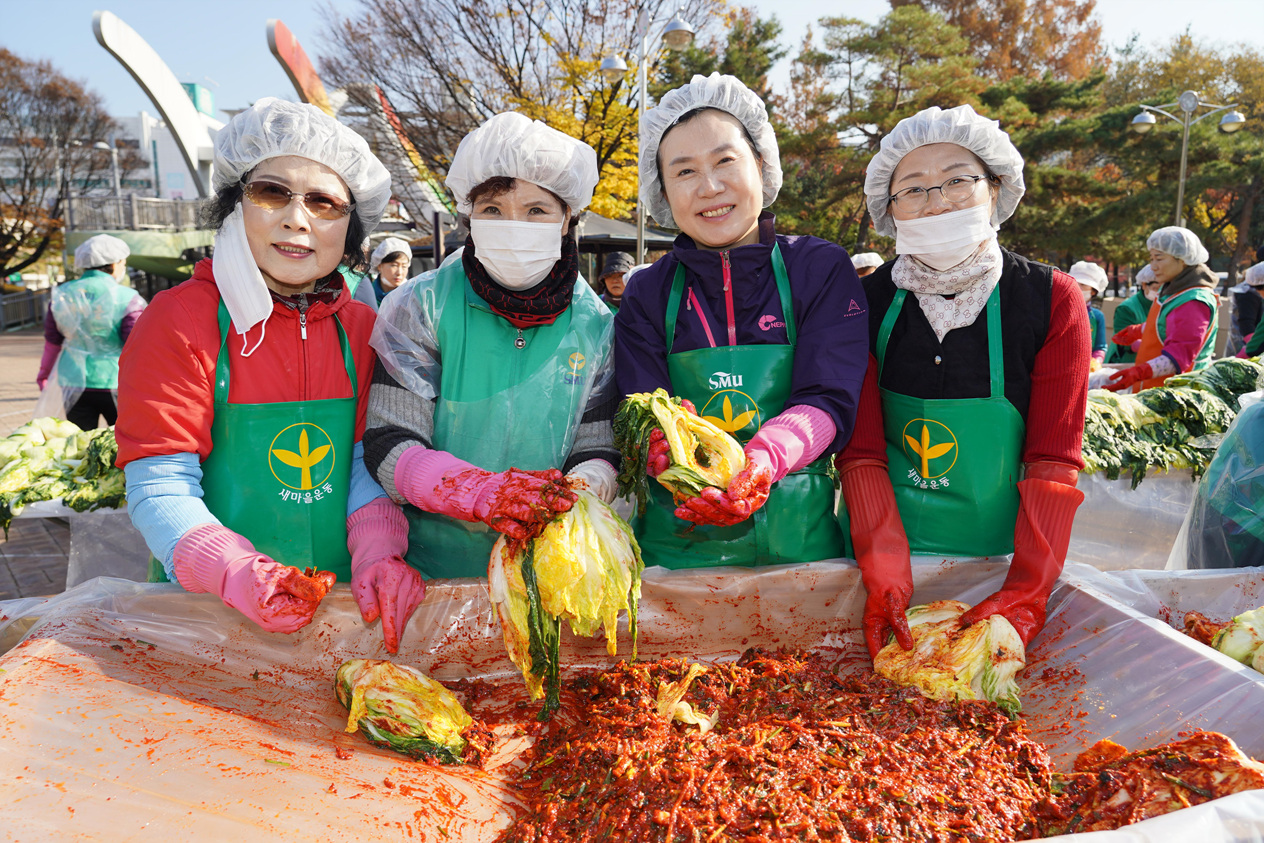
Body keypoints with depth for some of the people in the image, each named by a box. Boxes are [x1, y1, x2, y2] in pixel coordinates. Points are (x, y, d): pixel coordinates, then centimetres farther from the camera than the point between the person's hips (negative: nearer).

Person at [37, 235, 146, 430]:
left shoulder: (62, 296, 5)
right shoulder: (126, 299, -11)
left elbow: (52, 342, 13)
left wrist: (44, 375, 28)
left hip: (75, 383, 4)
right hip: (115, 383, -4)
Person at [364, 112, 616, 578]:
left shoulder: (596, 325, 3)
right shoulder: (420, 308, -4)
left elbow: (598, 451, 4)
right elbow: (387, 444, -8)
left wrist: (581, 489, -20)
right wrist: (482, 492, -24)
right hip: (433, 566, -3)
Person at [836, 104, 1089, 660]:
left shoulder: (1052, 299, -7)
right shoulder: (867, 301, -6)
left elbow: (1054, 461, -11)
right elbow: (861, 451, -10)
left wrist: (1027, 590, -21)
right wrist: (886, 579, -20)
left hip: (1004, 553, 0)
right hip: (888, 547, 1)